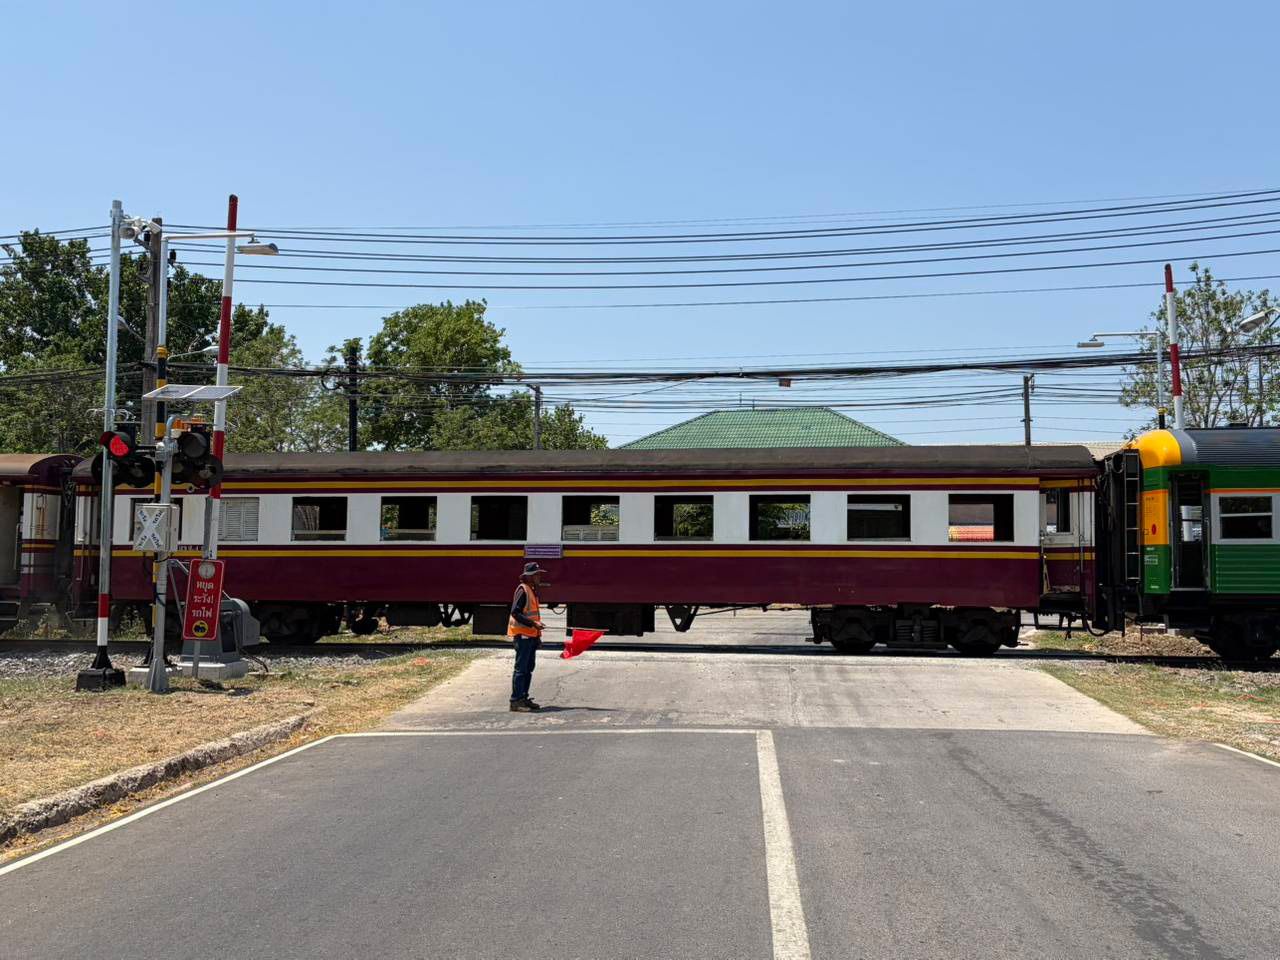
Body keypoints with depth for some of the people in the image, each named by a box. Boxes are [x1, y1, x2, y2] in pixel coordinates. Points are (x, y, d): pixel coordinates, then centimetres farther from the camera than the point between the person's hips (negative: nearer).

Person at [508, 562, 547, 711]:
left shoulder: (533, 590, 17)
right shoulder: (522, 589, -12)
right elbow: (515, 612, -19)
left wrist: (538, 636, 19)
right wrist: (533, 624, -25)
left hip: (531, 635, 10)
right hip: (523, 634, -10)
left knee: (528, 668, 13)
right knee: (521, 668, -8)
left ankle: (524, 698, 19)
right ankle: (516, 701, -7)